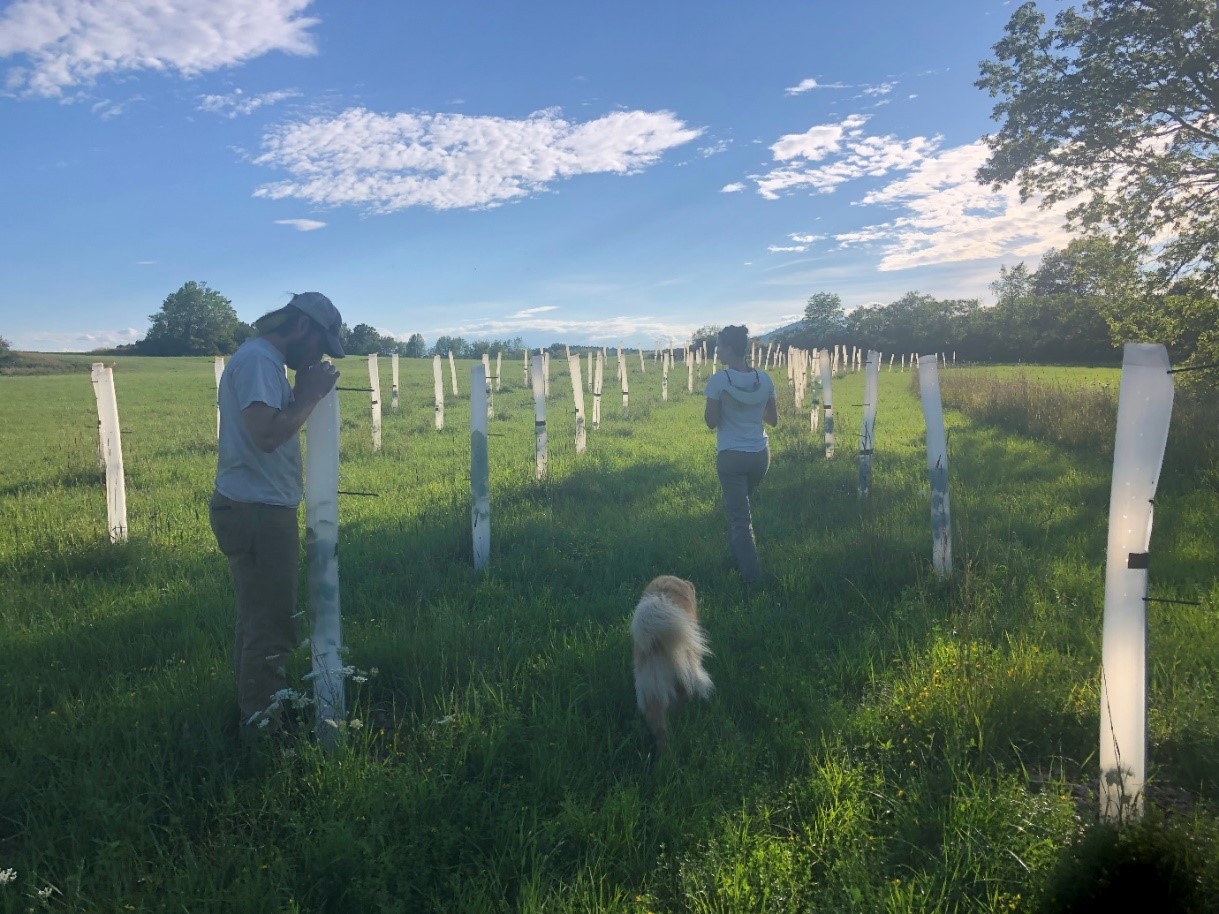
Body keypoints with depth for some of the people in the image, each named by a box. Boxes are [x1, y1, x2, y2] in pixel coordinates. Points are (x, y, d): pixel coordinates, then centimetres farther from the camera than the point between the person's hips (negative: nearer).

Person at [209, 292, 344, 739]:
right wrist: (311, 395, -17)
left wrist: (303, 391, 5)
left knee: (257, 621, 20)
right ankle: (263, 731, 8)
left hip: (258, 510, 11)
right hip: (258, 512, -11)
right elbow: (266, 435, -28)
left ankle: (252, 716, 33)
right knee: (271, 629, -3)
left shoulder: (263, 359, 15)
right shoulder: (258, 359, -17)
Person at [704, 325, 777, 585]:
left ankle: (751, 574, 4)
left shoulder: (718, 380, -14)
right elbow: (773, 419, 7)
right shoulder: (764, 379, -1)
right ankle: (739, 554, 37)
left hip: (731, 456, -5)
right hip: (760, 454, 5)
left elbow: (711, 422, -10)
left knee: (739, 516, 3)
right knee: (740, 506, 27)